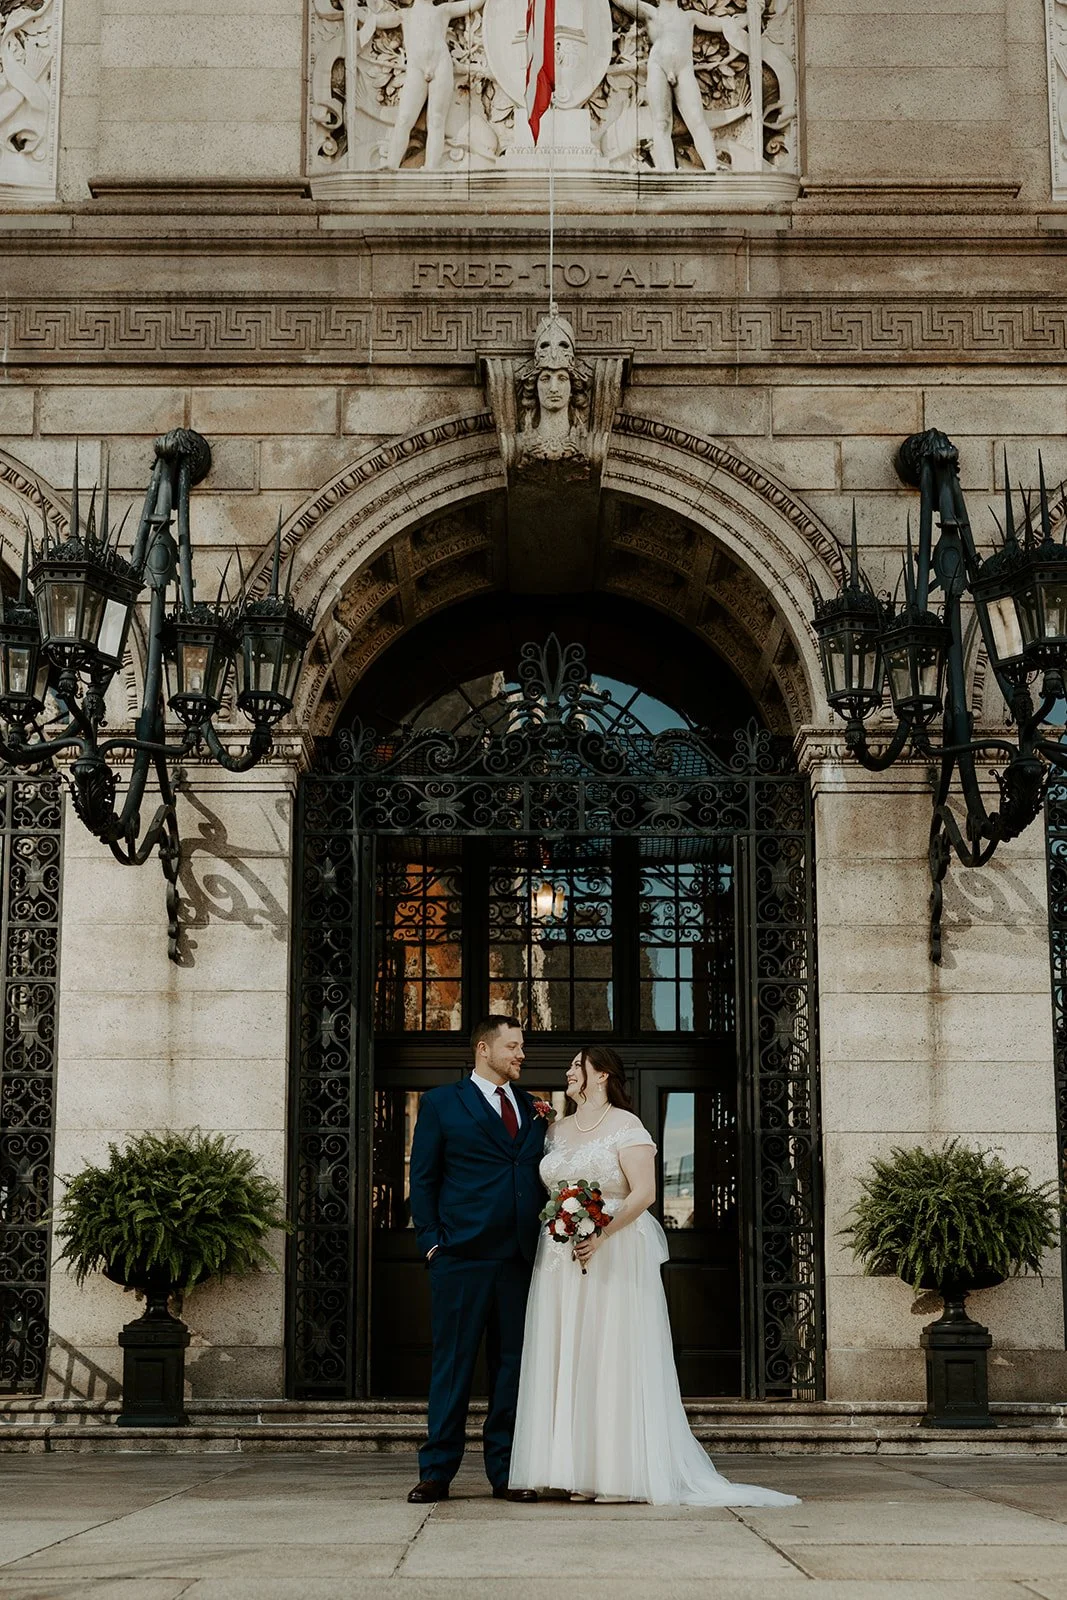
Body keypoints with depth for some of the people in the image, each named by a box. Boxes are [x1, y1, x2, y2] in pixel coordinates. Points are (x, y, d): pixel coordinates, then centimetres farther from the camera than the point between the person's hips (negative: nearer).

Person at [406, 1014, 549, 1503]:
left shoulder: (532, 1109, 17)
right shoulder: (441, 1103, 5)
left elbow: (541, 1178, 17)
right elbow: (423, 1178, 3)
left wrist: (547, 1241, 5)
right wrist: (431, 1240, -6)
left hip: (521, 1259, 4)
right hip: (462, 1258, -4)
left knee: (512, 1365, 6)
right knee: (452, 1364, -1)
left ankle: (506, 1472, 12)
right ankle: (437, 1471, 5)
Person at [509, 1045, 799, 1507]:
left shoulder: (625, 1126, -4)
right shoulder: (557, 1130, 17)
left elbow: (644, 1192, -12)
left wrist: (602, 1234, -22)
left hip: (614, 1256, -6)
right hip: (559, 1258, 6)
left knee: (611, 1358, -7)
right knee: (563, 1360, 2)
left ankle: (618, 1473, -6)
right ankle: (575, 1469, 4)